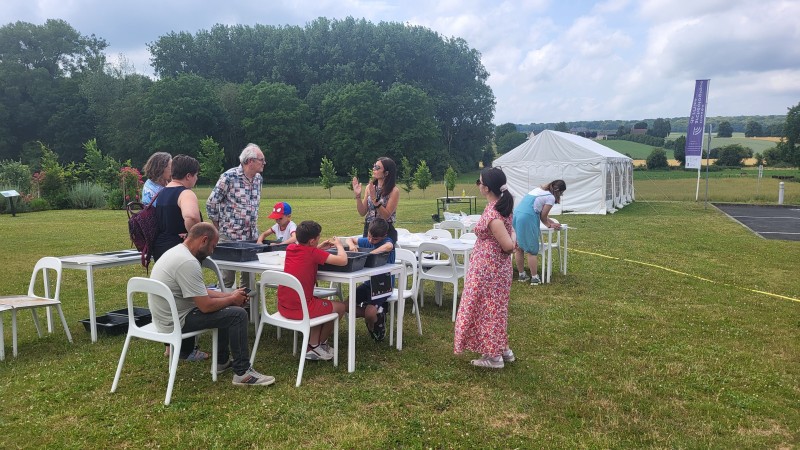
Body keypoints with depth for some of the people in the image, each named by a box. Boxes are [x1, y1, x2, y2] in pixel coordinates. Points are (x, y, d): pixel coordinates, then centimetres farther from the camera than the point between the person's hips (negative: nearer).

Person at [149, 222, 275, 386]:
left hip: (170, 314, 10)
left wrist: (230, 295, 7)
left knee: (225, 309, 21)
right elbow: (206, 306, -24)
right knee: (237, 314, -11)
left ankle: (223, 361, 28)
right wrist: (232, 299, -7)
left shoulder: (178, 251, 6)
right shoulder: (188, 262, -26)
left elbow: (200, 293, 15)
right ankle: (242, 372, -3)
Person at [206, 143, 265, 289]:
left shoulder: (258, 178, 7)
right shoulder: (229, 177, -13)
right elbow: (211, 204, -9)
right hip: (230, 236, -6)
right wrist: (219, 228, -3)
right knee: (228, 279, 1)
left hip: (252, 237, 6)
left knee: (250, 277, 11)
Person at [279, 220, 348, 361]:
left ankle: (312, 346, 25)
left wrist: (319, 248, 17)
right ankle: (316, 345, 28)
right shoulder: (314, 253, -14)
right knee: (341, 307, 15)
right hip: (300, 309, -7)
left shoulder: (290, 248, 5)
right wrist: (338, 244, 1)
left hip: (283, 307, 8)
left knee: (322, 305, 31)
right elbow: (343, 261, -18)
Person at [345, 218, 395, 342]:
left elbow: (388, 246, -39)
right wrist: (352, 245, -9)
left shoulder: (387, 241, -13)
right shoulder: (367, 241, 5)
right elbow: (349, 239, 16)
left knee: (370, 313, -25)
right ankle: (377, 314, 12)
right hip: (368, 282, 7)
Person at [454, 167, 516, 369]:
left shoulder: (492, 214, -25)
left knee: (487, 309, 4)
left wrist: (512, 244, -6)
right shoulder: (502, 206, 4)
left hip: (488, 268, -10)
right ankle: (503, 350, 31)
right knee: (494, 308, 20)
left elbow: (508, 246, -25)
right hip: (496, 266, 10)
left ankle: (494, 356, 16)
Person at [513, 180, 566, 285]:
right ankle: (534, 278, 9)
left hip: (516, 214, 8)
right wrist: (550, 225, 24)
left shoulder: (539, 190, 24)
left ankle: (522, 275, 26)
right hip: (527, 218, -8)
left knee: (519, 247, 15)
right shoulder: (551, 197, 0)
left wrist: (551, 222, 32)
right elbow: (543, 217, 6)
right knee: (532, 250, 3)